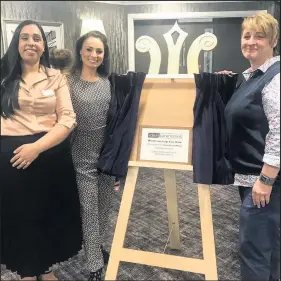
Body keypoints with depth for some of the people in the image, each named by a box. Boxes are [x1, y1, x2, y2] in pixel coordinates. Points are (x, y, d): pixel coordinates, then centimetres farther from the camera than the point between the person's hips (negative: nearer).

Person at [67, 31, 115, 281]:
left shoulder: (109, 81, 5)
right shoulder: (69, 80, -7)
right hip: (83, 154, -4)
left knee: (104, 205, 16)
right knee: (90, 208, 3)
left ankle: (96, 246, 41)